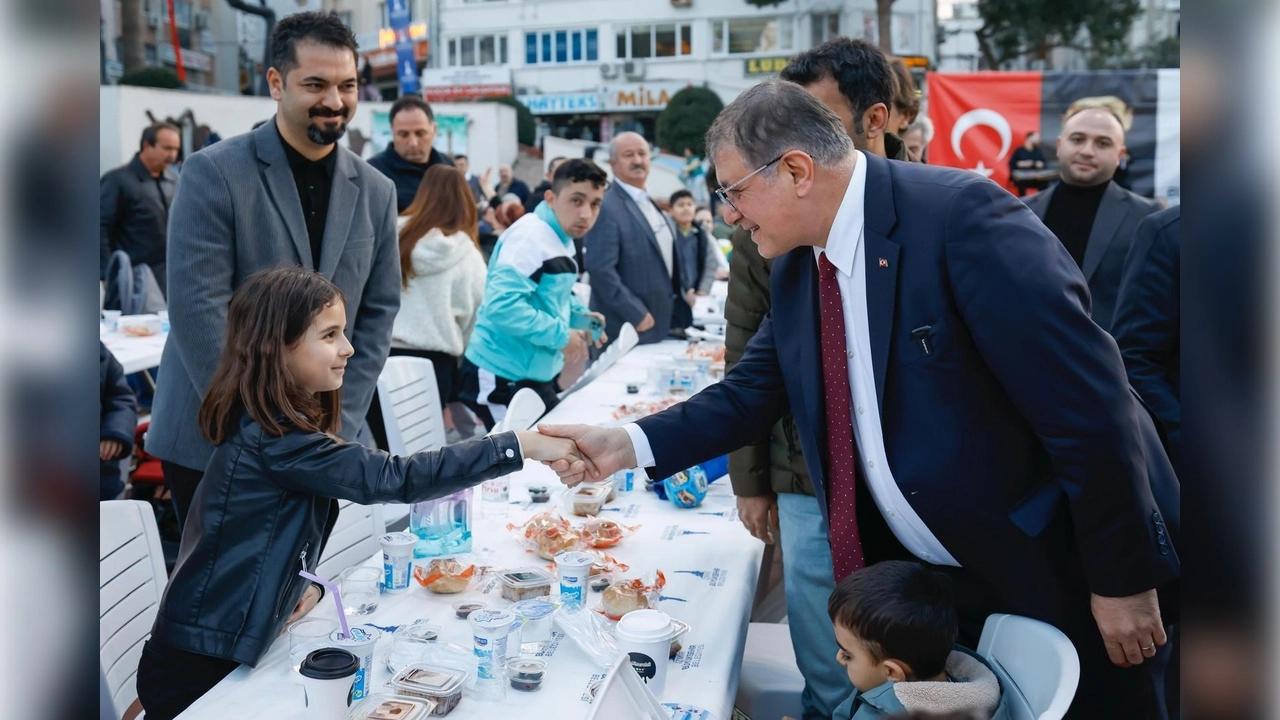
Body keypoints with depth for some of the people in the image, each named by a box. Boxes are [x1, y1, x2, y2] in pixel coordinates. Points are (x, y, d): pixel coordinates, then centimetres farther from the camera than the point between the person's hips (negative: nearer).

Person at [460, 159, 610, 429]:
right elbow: (502, 305, -31)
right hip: (504, 378, -10)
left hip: (535, 374, 10)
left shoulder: (561, 239, 11)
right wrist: (561, 336, -24)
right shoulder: (531, 236, -20)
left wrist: (579, 315, 5)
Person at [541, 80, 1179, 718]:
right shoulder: (795, 269, 2)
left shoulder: (960, 214, -23)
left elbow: (1086, 399, -23)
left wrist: (1123, 577, -18)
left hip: (1059, 575, -6)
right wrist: (628, 445, -6)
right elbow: (747, 396, 8)